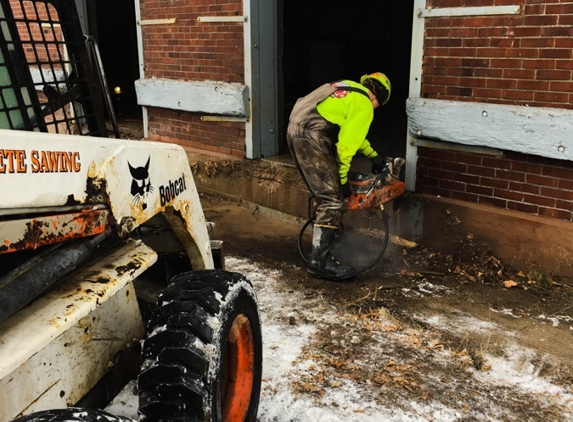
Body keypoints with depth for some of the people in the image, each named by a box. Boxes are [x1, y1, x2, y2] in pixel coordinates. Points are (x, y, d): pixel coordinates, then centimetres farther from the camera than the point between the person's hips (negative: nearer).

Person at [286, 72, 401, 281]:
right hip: (311, 138, -10)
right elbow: (346, 144, -10)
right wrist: (342, 179, -1)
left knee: (324, 196, 20)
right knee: (333, 202, -7)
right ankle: (319, 261, -6)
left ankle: (321, 247, 31)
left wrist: (374, 155, 40)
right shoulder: (364, 104, -4)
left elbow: (352, 131, 35)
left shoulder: (349, 90, 25)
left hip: (296, 131, 10)